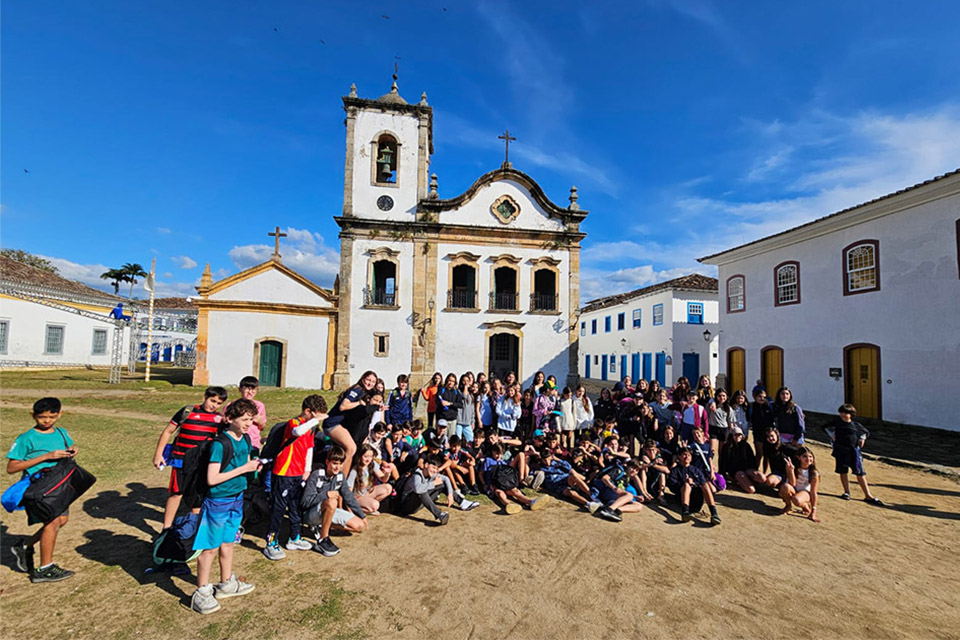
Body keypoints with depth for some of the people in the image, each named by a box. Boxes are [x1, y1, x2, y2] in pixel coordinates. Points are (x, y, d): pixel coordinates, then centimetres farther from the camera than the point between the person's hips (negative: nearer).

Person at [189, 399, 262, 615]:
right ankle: (202, 593, 21)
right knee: (210, 548, 5)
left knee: (228, 543, 20)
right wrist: (243, 468, -22)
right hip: (217, 501, -7)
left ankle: (226, 584, 35)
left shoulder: (246, 439, 2)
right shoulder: (220, 443, -22)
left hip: (236, 498, 7)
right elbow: (212, 479, -24)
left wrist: (253, 466, -6)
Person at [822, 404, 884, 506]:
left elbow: (866, 432, 24)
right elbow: (825, 427, 16)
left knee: (860, 473, 0)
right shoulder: (837, 422, 3)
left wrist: (862, 438, 7)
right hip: (840, 450, -1)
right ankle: (846, 492, 17)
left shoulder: (856, 424, 6)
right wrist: (831, 435, 5)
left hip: (854, 450, 1)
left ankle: (868, 495, 5)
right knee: (843, 471, 5)